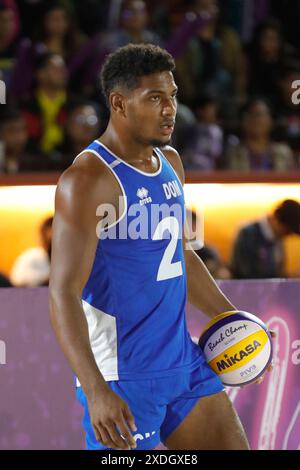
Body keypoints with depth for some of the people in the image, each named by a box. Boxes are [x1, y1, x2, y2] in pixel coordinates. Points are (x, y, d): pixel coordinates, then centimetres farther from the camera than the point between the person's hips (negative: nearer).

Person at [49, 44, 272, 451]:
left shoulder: (170, 163, 10)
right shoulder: (89, 179, -17)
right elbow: (64, 294, -22)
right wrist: (96, 391, -31)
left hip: (184, 360, 8)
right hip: (123, 373, -8)